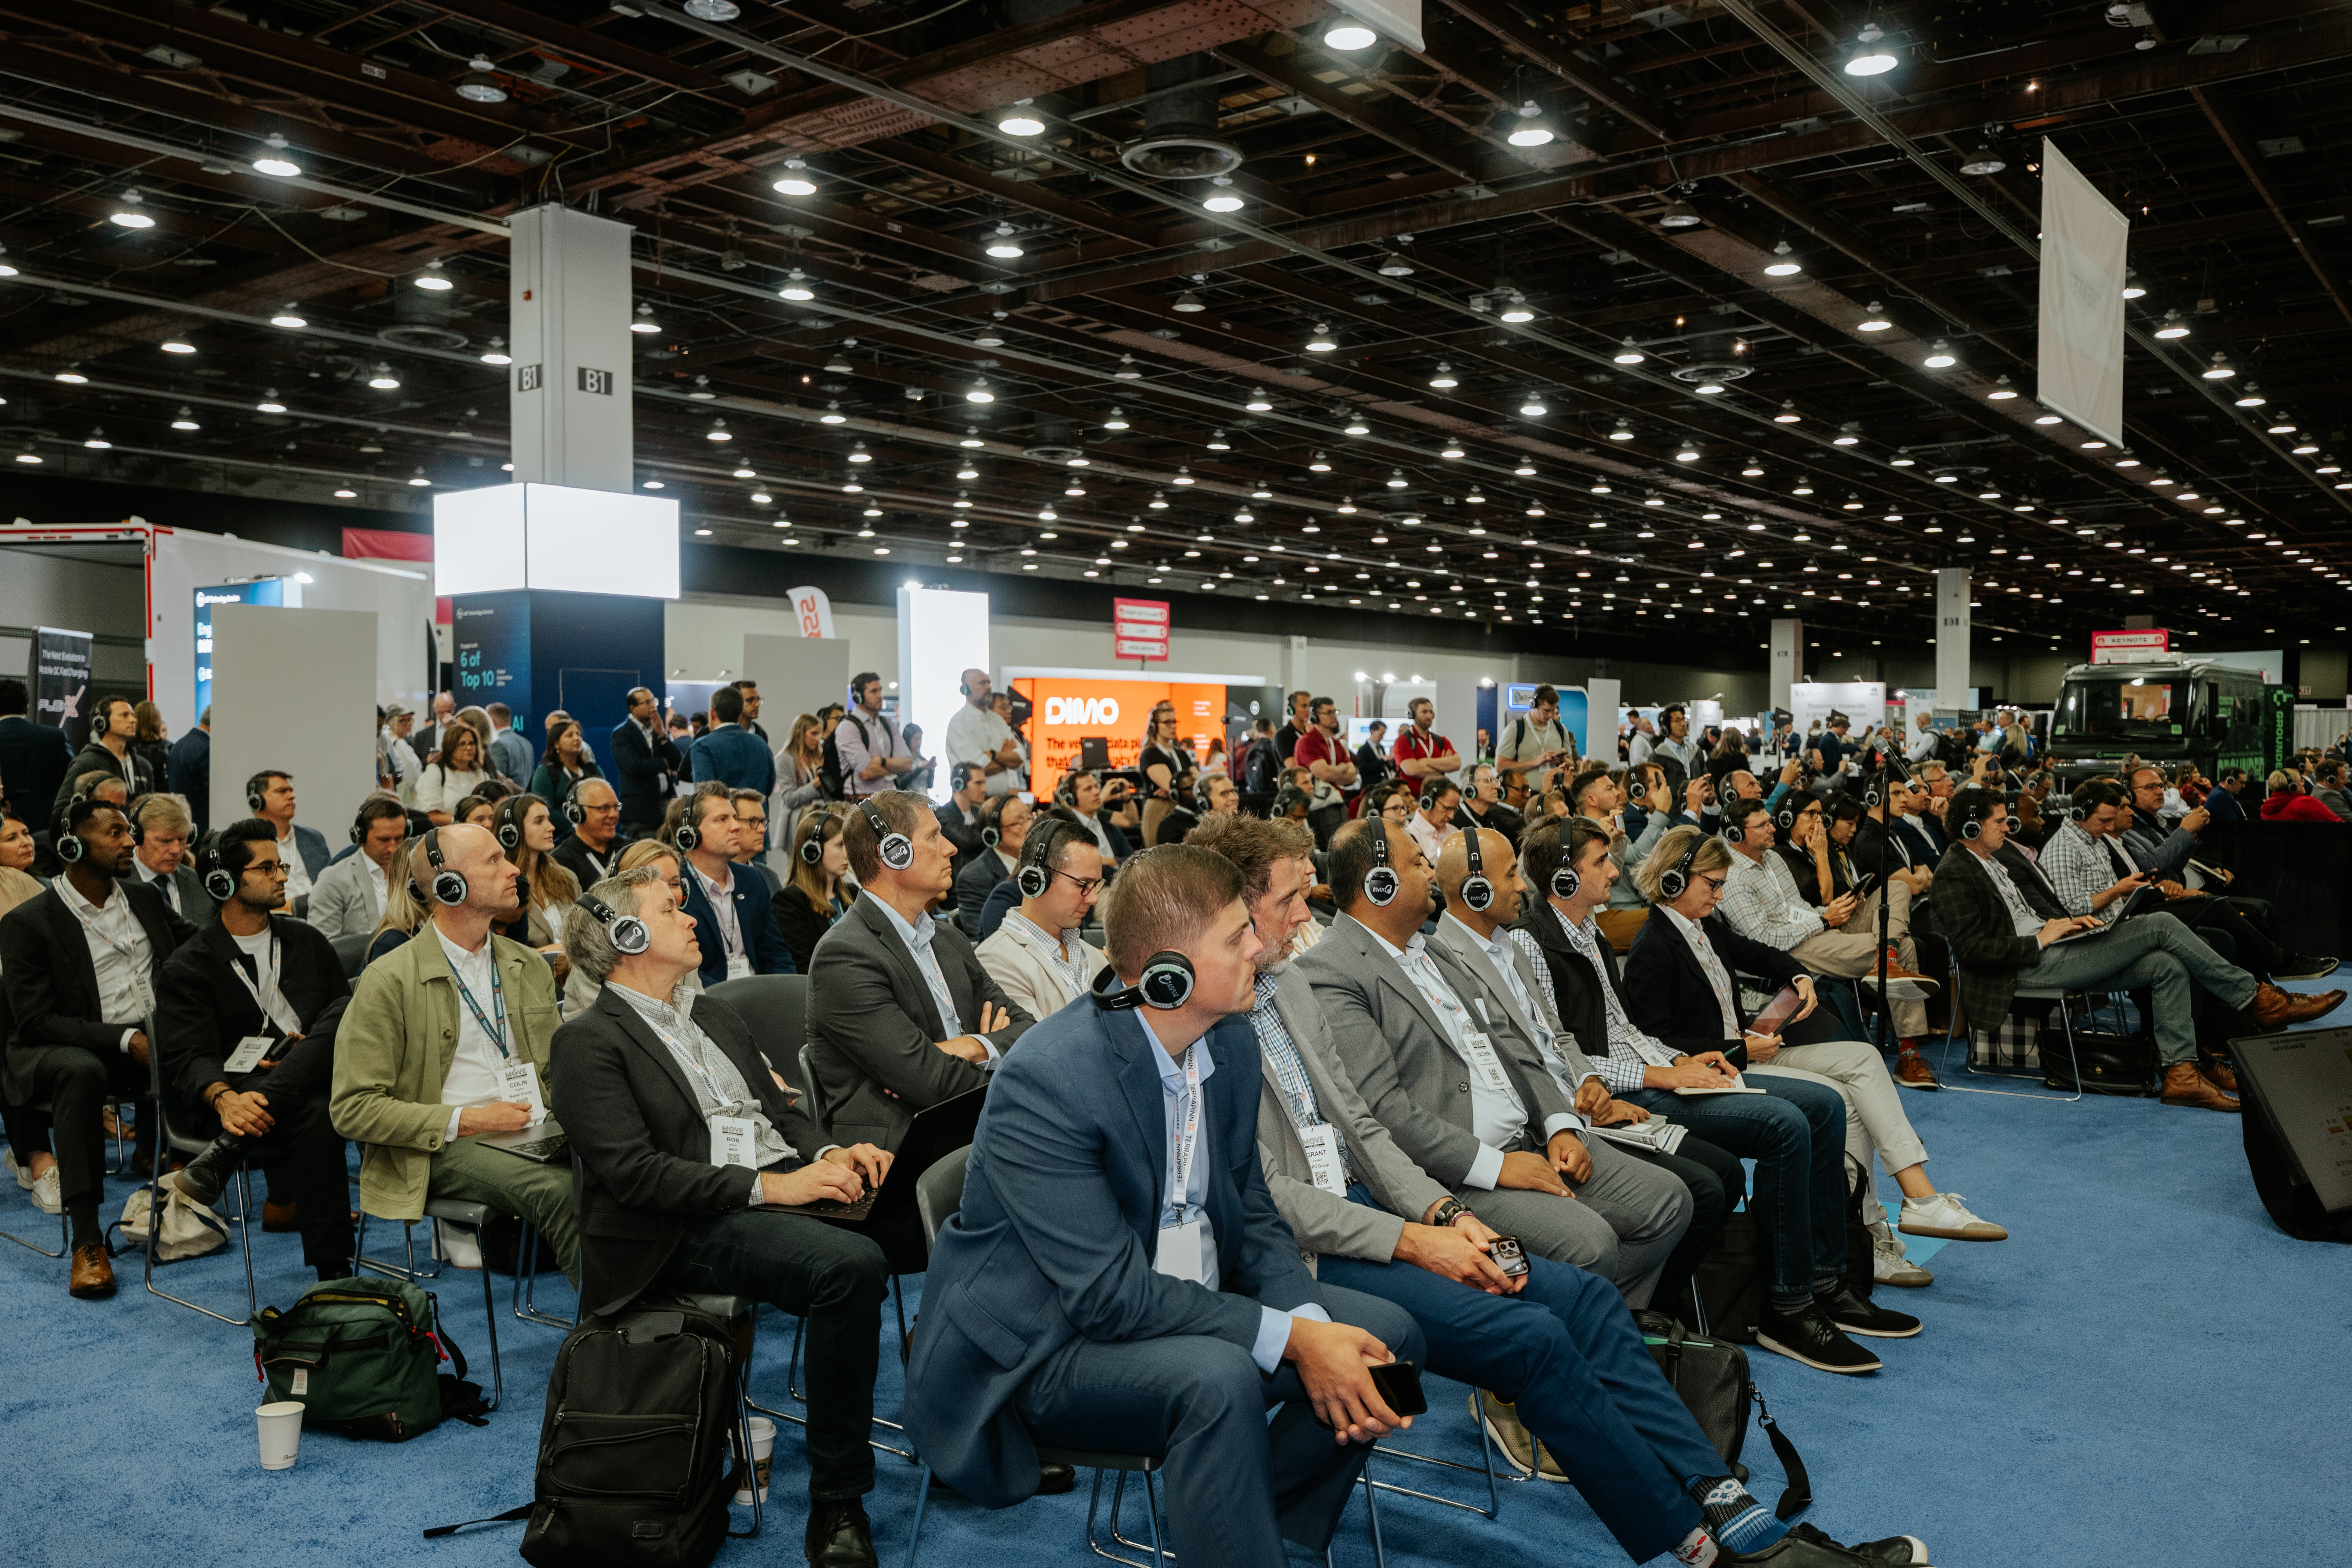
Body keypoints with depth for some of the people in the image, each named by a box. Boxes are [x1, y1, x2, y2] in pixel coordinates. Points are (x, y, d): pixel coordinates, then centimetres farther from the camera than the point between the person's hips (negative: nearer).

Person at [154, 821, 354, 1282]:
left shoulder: (307, 941, 21)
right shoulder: (188, 968, 5)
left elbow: (350, 1019, 20)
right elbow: (190, 1056, -8)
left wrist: (315, 1049, -6)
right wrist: (225, 1099, -32)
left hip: (310, 1081, 4)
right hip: (235, 1086, -4)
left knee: (347, 1010, -31)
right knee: (314, 1117, -40)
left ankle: (217, 1160, -36)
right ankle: (333, 1272, -38)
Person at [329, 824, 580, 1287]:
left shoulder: (530, 967, 16)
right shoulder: (388, 981, -2)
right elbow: (352, 1109, -6)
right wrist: (465, 1120, -14)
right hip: (445, 1147, -5)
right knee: (562, 1192, -34)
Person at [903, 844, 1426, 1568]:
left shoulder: (1232, 1041, -1)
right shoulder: (1046, 1078, -26)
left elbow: (1251, 1213, 6)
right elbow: (1109, 1293, -26)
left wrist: (1315, 1324, -13)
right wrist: (1290, 1338, -27)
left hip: (1187, 1304, 8)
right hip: (1048, 1342, -8)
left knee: (1387, 1334, -5)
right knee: (1218, 1379, -35)